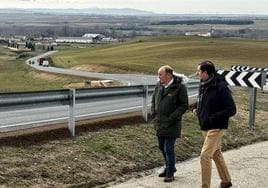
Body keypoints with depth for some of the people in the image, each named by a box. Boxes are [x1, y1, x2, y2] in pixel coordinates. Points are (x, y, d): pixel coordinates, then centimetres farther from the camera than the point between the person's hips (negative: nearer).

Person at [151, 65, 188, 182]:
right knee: (162, 147, 16)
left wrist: (172, 118, -16)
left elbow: (184, 105, -12)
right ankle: (169, 167, 34)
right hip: (159, 123, 7)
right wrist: (154, 114, 7)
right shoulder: (159, 85, 5)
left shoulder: (179, 87, -13)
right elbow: (154, 100, 18)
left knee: (169, 148, -4)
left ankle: (170, 173, 10)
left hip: (171, 124, -7)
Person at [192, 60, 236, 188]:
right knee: (216, 153, 20)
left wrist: (213, 118, -24)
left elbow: (231, 110, -18)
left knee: (205, 156, -12)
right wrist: (197, 109, 2)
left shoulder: (221, 87, -18)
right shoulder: (203, 86, 6)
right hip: (205, 127, 9)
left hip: (216, 127, -9)